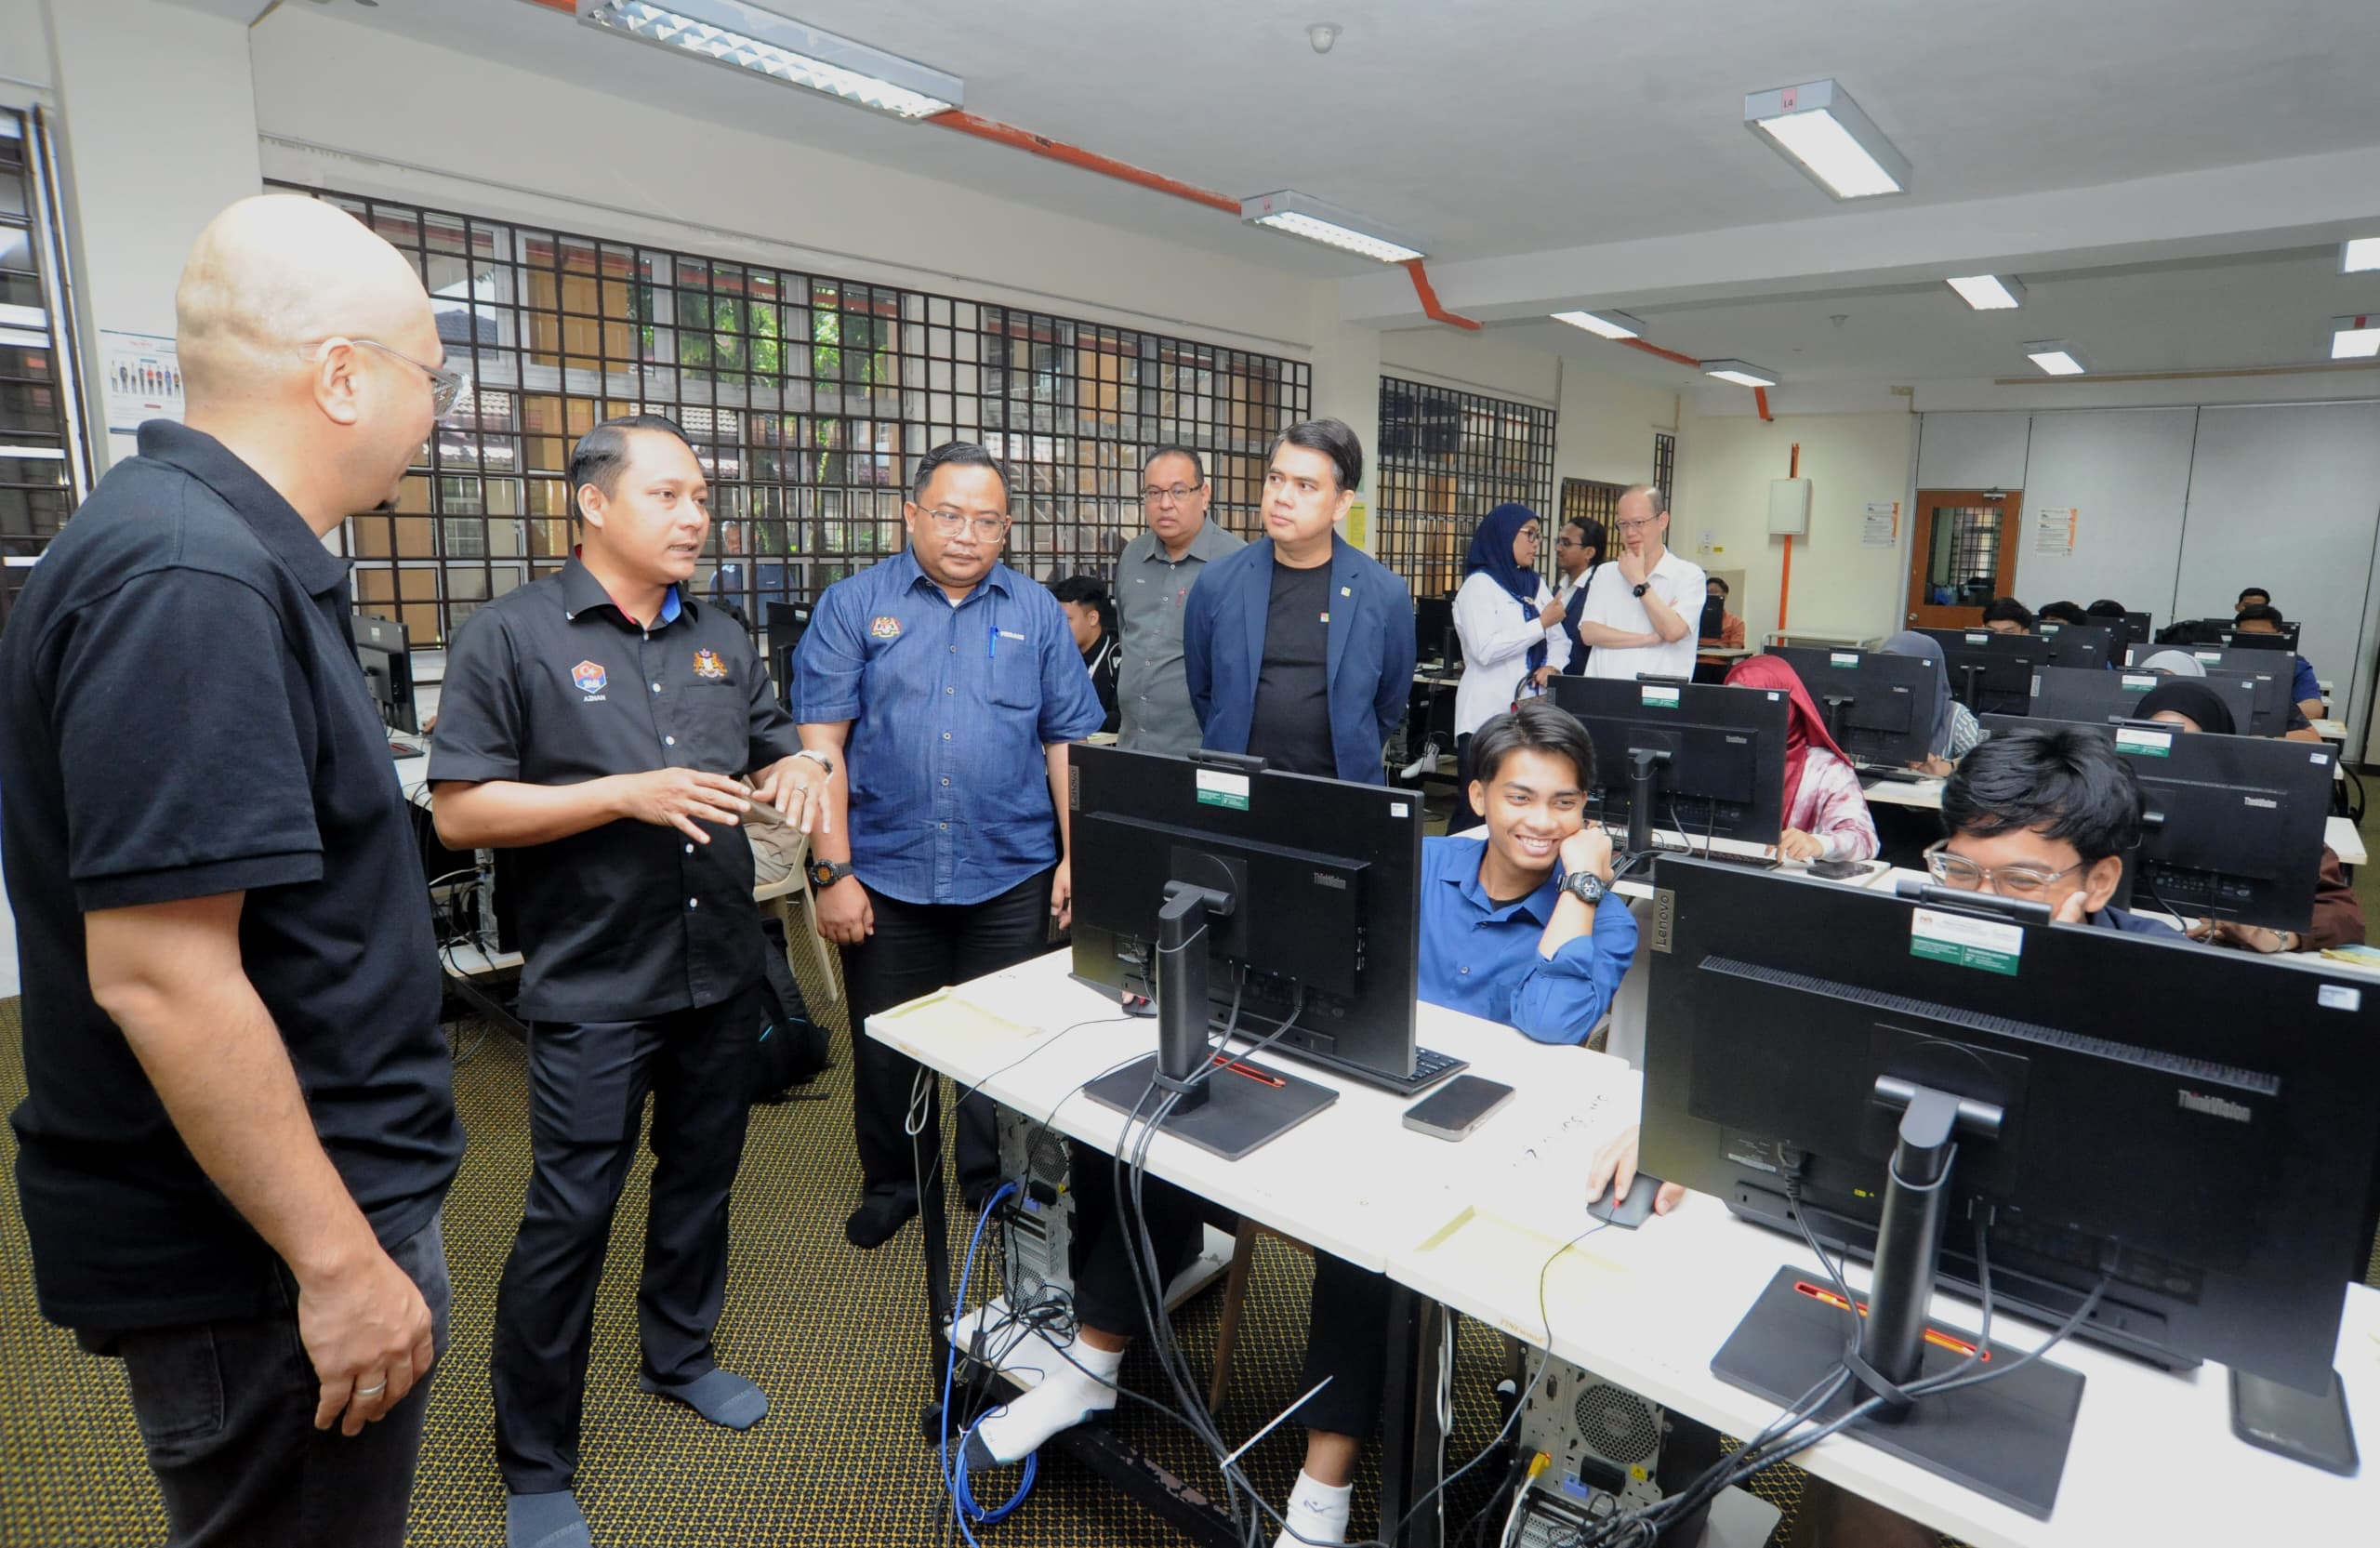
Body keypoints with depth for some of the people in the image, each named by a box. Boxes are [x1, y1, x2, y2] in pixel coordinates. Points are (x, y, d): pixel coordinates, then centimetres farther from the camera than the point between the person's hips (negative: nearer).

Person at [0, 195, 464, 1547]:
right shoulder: (187, 582, -24)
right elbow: (158, 977, -27)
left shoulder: (235, 551, 7)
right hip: (271, 1266, -9)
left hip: (317, 1200, 9)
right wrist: (340, 1261, -21)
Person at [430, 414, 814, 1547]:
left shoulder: (722, 640, 8)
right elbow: (460, 811, -12)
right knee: (570, 1216, 3)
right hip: (594, 987, -5)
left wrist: (791, 778, -8)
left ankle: (679, 1356, 42)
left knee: (702, 1178, 19)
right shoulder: (511, 635, -9)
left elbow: (773, 755, 16)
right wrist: (627, 793, -22)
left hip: (722, 973, 6)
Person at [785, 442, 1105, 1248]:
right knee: (886, 1045, 15)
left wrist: (1075, 858, -2)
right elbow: (821, 743, -5)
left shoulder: (1037, 612, 5)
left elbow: (1067, 742, 5)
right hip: (886, 875, 0)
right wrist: (833, 871, -9)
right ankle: (893, 1182, 38)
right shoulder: (853, 605, 0)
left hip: (1011, 877, 1)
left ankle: (994, 1179, 36)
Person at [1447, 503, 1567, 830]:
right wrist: (1542, 623, -12)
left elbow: (1560, 640, 15)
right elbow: (1485, 649, -16)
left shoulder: (1536, 585, 16)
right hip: (1488, 717, -6)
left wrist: (1552, 666, -6)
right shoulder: (1479, 584, -5)